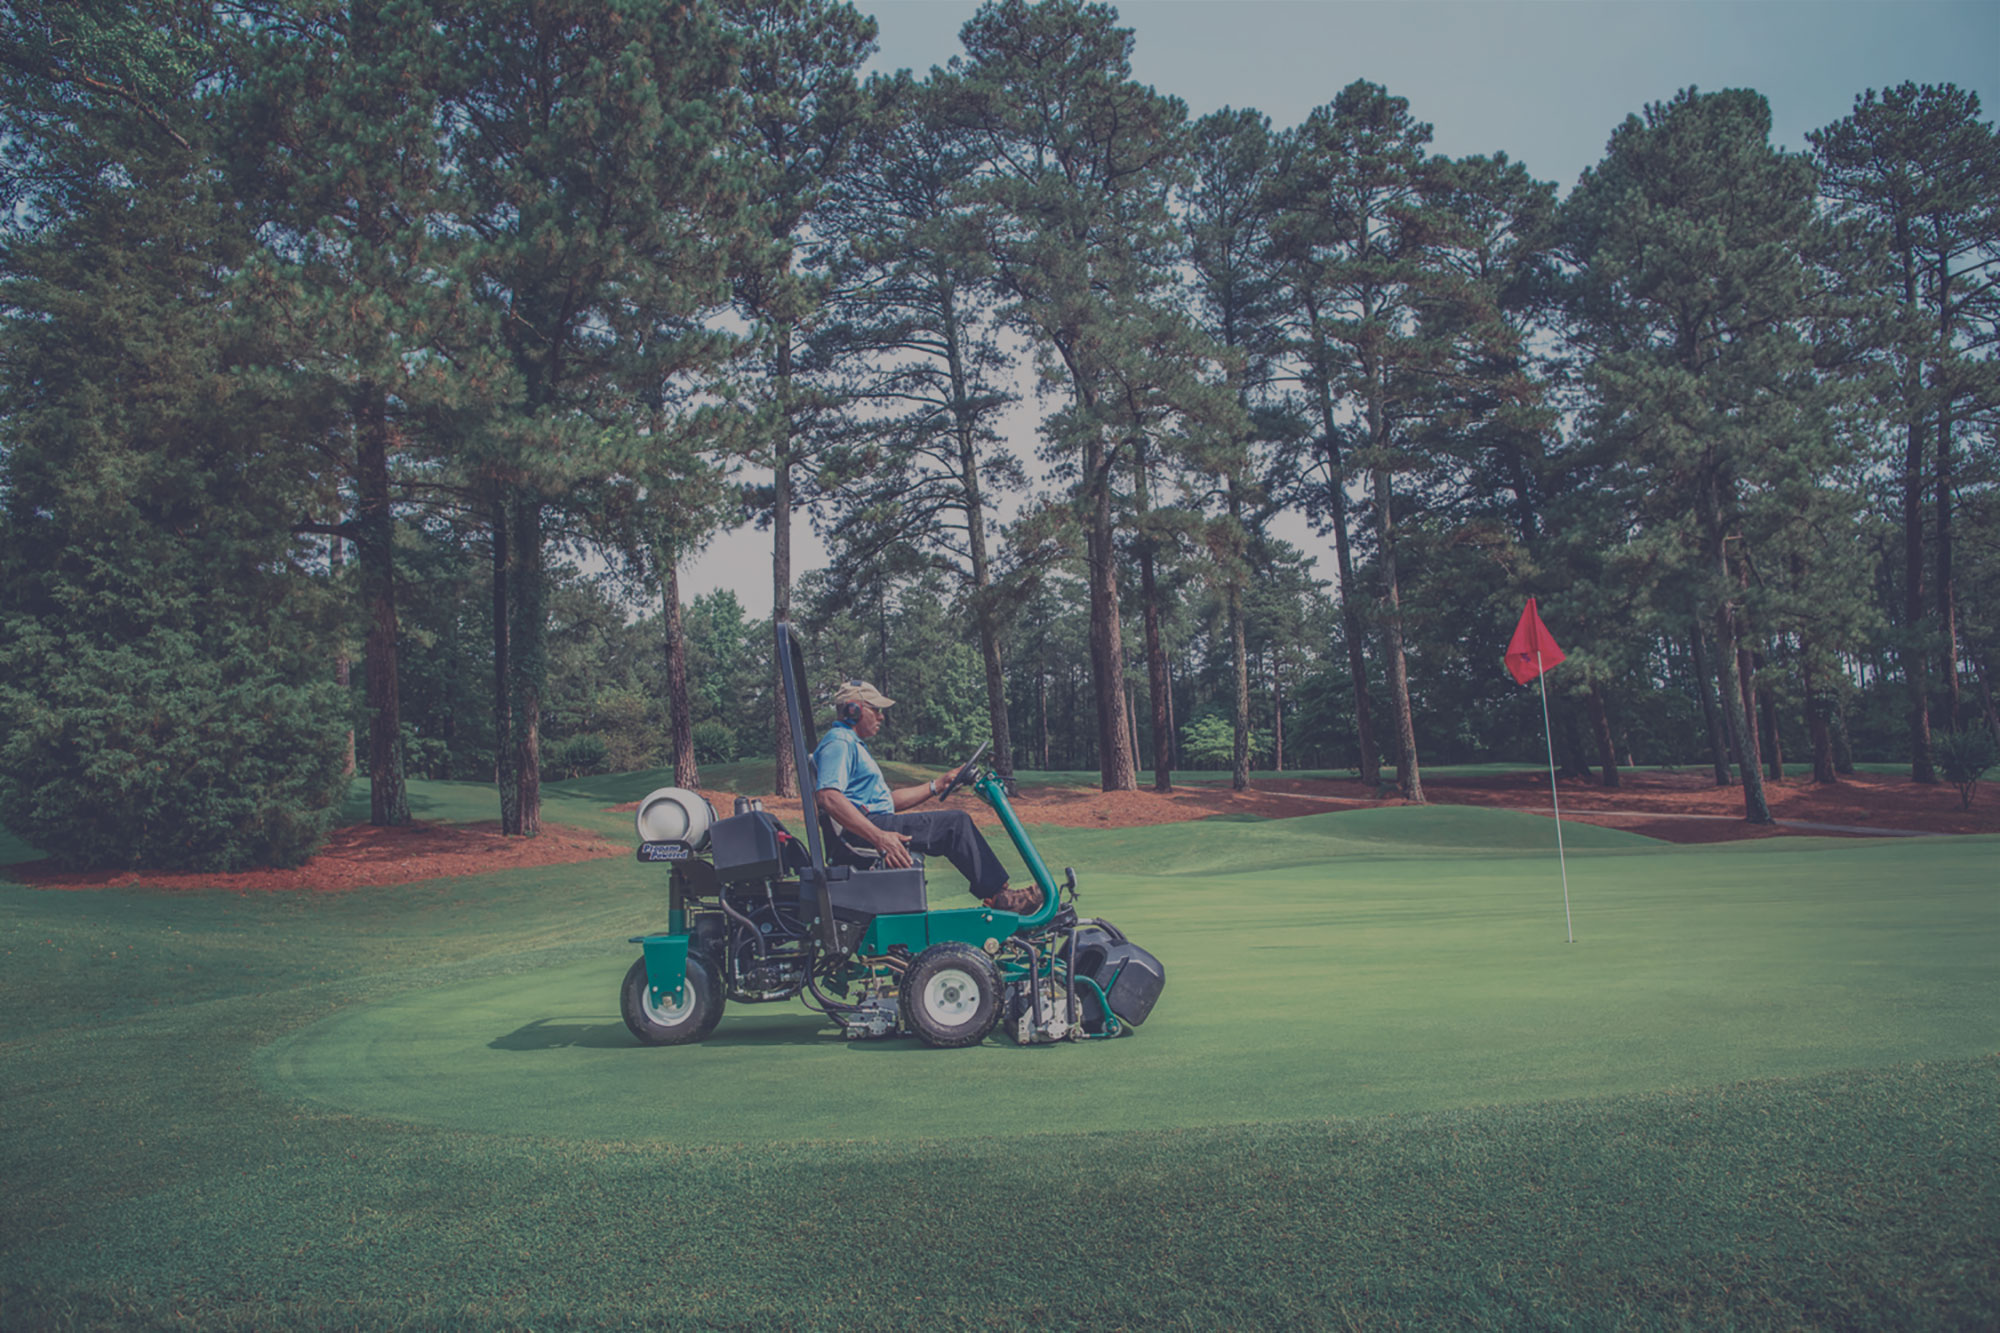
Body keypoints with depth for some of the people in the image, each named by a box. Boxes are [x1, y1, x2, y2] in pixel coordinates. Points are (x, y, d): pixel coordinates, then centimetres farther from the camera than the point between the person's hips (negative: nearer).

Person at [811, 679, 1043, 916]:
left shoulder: (854, 744, 27)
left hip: (873, 825, 11)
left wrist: (938, 786, 16)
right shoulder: (838, 742, -8)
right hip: (861, 831, -11)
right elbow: (828, 797, -27)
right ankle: (999, 896, -11)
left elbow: (889, 801, 24)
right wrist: (879, 837, -35)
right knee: (956, 823, -15)